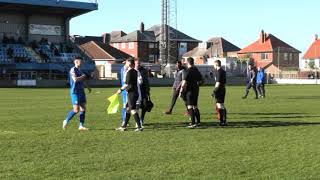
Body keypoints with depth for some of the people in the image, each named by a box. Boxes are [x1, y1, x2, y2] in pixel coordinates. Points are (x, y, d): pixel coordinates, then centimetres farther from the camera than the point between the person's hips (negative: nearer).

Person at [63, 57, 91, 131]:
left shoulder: (79, 70, 16)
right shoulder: (73, 70, -11)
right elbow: (75, 79, -24)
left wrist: (88, 87, 22)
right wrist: (83, 76, -10)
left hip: (81, 92, 8)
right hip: (75, 92, -8)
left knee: (83, 109, 4)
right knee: (76, 110, -10)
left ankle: (81, 126, 8)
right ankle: (66, 121, 10)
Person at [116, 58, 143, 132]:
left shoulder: (129, 72, -13)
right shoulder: (135, 71, 12)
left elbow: (127, 84, -17)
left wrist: (121, 89, -6)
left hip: (131, 92, -9)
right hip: (136, 92, 9)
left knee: (133, 110, -7)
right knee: (128, 109, 15)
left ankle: (139, 127, -10)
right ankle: (124, 126, 21)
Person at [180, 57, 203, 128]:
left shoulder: (188, 71, -14)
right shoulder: (197, 70, 8)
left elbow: (184, 82, -18)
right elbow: (200, 81, 16)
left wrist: (181, 91, -14)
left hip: (189, 91, -7)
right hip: (196, 90, 7)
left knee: (190, 107, -6)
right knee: (195, 106, 17)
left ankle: (193, 123, -11)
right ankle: (198, 122, 23)